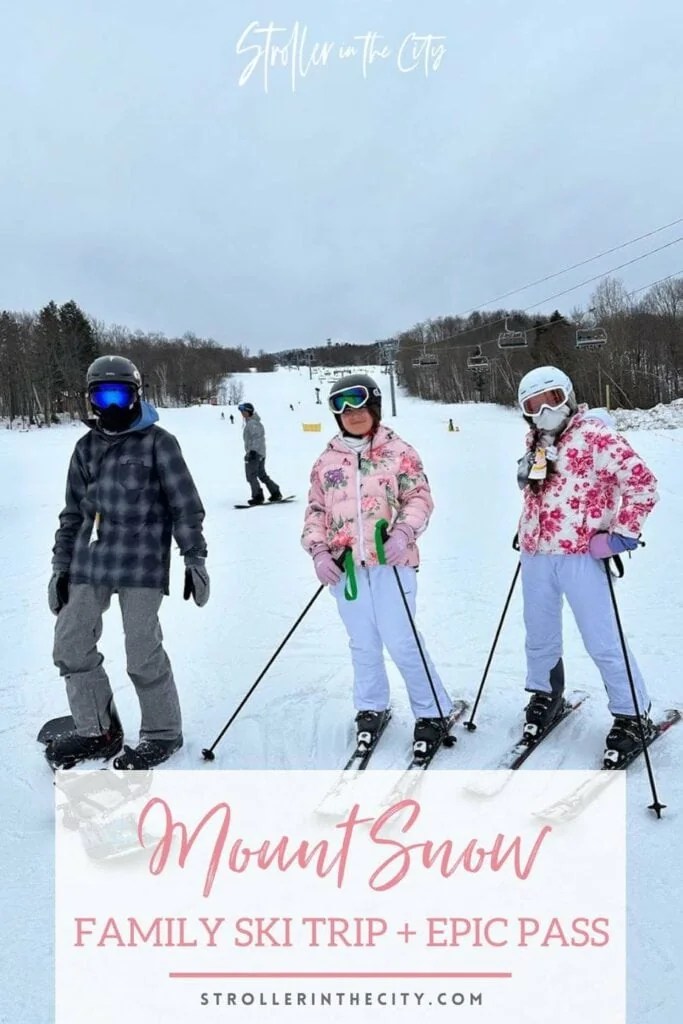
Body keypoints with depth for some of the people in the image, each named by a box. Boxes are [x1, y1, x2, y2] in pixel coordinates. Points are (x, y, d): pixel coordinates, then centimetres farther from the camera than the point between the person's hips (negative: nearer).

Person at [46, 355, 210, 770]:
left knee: (143, 653, -4)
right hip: (89, 563, 6)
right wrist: (61, 566, 17)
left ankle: (163, 733, 16)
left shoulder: (158, 442, -1)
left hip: (142, 563, -6)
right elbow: (73, 512, 19)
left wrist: (195, 558, -6)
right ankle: (98, 730, 22)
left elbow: (186, 505, -3)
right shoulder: (87, 446, 15)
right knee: (72, 645, 5)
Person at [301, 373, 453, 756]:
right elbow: (316, 510, 14)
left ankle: (433, 712, 13)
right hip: (345, 564, 3)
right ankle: (371, 710, 29)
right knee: (363, 643, 10)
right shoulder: (327, 461, 12)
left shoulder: (398, 451, 3)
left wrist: (403, 532, -17)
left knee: (401, 642, -5)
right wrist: (318, 550, 0)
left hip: (390, 560, -3)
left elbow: (419, 497, 0)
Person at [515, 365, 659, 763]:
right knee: (540, 636, 18)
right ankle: (545, 695, 40)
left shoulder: (594, 435, -12)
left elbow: (642, 483, -15)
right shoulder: (536, 441, 10)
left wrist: (622, 534, -14)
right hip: (536, 554, 7)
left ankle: (633, 715, 17)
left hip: (580, 555, -6)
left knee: (602, 642, -1)